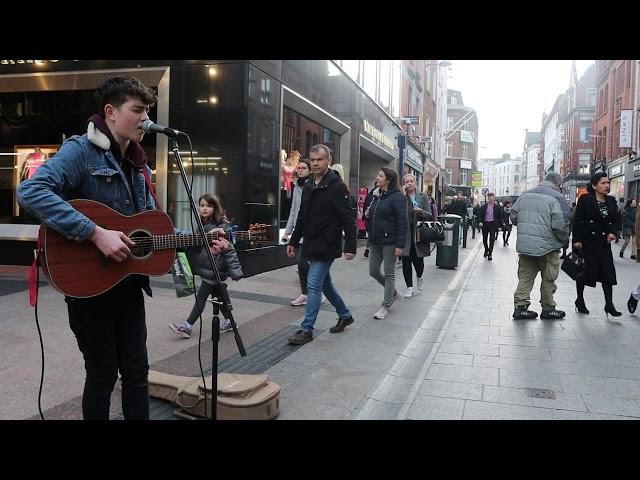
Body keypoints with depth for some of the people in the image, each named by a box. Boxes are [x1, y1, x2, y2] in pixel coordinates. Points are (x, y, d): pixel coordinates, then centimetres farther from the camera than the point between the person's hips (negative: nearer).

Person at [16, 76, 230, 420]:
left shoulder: (139, 166, 10)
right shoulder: (81, 150, -13)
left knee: (137, 371, 13)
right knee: (103, 374, 7)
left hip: (129, 284, 7)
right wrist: (96, 234, -32)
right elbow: (30, 192, -29)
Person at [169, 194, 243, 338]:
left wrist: (235, 270, -21)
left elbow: (229, 249, -17)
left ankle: (188, 326, 2)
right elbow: (196, 246, 20)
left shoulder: (221, 226, -15)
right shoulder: (201, 225, 8)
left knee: (201, 295, -4)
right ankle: (228, 321, 30)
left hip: (216, 268, -8)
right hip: (205, 268, 8)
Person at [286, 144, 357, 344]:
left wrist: (350, 247, -21)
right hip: (311, 246, 8)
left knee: (313, 285, -8)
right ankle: (345, 315, 36)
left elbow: (348, 220, -16)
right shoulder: (308, 186, 11)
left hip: (326, 247, -8)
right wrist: (293, 241, 18)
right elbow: (302, 217, 18)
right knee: (324, 283, 18)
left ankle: (307, 329, 1)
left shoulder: (337, 187, -13)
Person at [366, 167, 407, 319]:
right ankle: (393, 292, 35)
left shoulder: (397, 197, -11)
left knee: (389, 274, 2)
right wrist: (367, 214, 5)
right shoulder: (377, 196, 13)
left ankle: (386, 306, 13)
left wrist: (400, 245, -20)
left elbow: (402, 222, -16)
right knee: (373, 271, 11)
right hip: (375, 241, 8)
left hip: (389, 241, -8)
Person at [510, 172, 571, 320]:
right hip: (547, 247, -5)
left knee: (525, 276, 12)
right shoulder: (557, 198, -11)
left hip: (524, 245, 5)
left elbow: (513, 215, 12)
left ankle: (520, 306, 9)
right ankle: (548, 309, 20)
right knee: (548, 279, 9)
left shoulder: (526, 194, 9)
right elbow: (560, 224, -19)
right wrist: (564, 239, 0)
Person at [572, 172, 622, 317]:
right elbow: (577, 221, -10)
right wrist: (576, 240, -15)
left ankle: (609, 305, 4)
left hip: (604, 242, 5)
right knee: (589, 270, 1)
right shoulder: (585, 200, -7)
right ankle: (579, 299, 21)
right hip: (588, 241, -5)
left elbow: (618, 219, 11)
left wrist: (613, 232, -8)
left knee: (608, 271, 0)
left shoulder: (611, 201, 9)